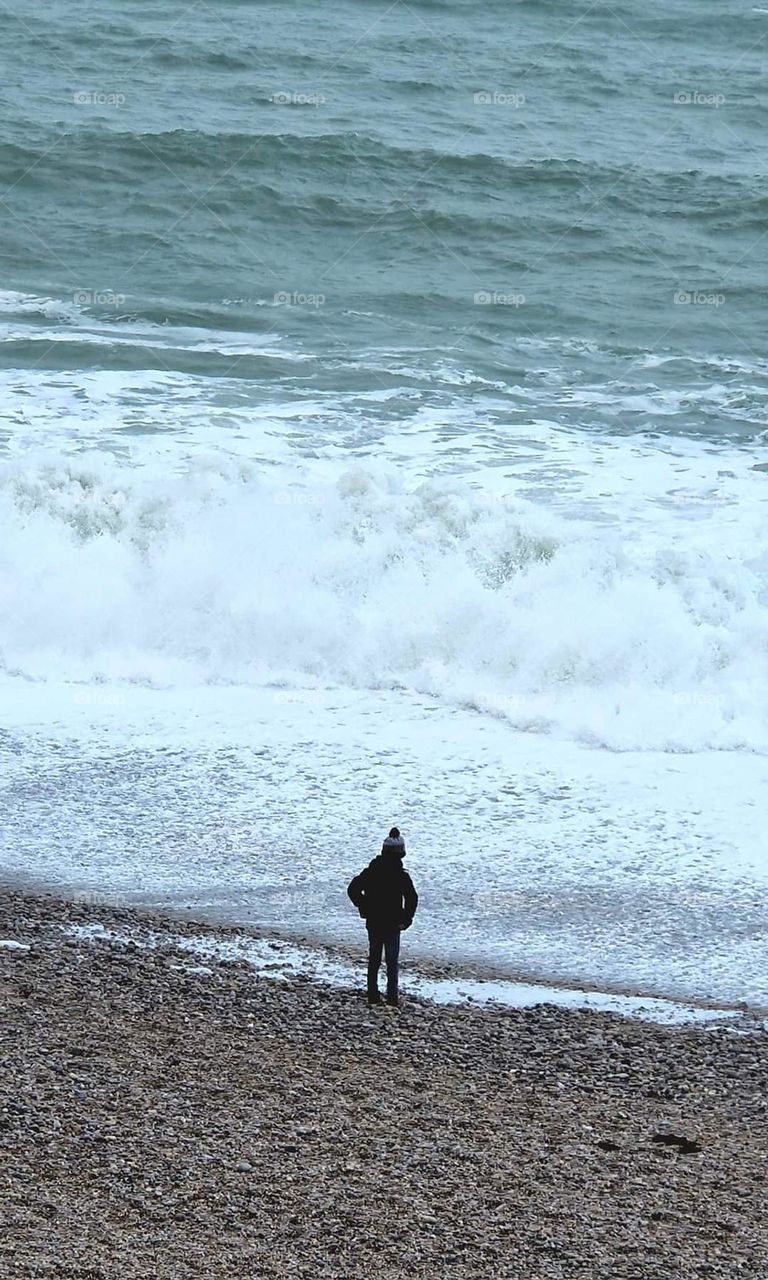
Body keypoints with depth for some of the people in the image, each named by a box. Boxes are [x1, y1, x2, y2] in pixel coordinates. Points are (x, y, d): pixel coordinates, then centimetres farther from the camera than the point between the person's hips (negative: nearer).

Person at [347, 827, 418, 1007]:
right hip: (392, 925, -3)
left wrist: (364, 908, 8)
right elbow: (412, 898, -20)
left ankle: (373, 995, 15)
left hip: (373, 923, 3)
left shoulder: (370, 872, -2)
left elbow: (352, 889, 1)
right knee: (392, 961, 5)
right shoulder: (401, 876, -13)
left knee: (373, 959, 14)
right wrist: (406, 919, -7)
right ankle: (392, 996, 2)